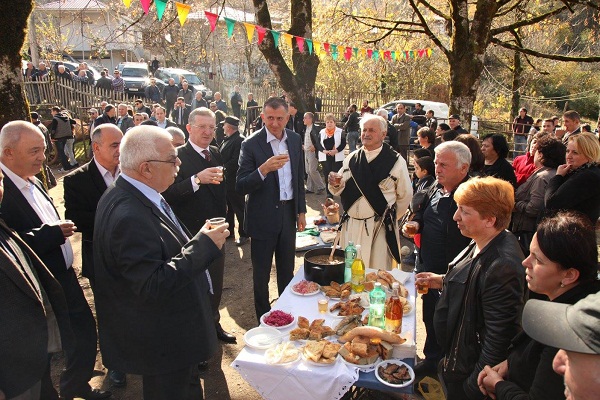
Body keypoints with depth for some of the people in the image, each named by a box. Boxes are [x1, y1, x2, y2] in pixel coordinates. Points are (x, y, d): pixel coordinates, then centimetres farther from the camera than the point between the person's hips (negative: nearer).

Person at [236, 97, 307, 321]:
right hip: (263, 217, -4)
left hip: (288, 213, 5)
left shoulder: (295, 140, 3)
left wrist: (301, 210, 12)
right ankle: (264, 319, 30)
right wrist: (264, 169, -33)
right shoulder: (251, 144, -13)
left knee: (287, 269, 19)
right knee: (261, 273, 11)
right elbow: (241, 187, -17)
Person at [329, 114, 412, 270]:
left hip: (379, 228, -4)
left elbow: (405, 195, 2)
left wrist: (389, 218, 9)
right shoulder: (351, 159, 7)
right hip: (350, 226, 4)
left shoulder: (396, 161, -5)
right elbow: (340, 191, 12)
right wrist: (335, 185, -10)